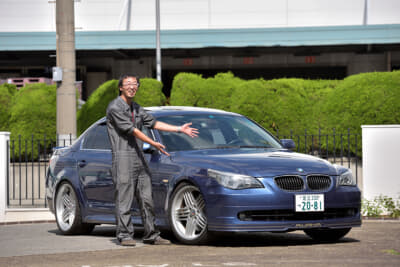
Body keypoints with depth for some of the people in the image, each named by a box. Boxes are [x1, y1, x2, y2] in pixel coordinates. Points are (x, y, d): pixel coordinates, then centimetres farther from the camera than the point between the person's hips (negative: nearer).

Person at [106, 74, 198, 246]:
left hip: (139, 158, 8)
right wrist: (154, 144, -14)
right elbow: (131, 130, -13)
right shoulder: (115, 107, -8)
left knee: (146, 198, 6)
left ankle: (151, 235, 9)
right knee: (124, 198, -7)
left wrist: (180, 129, 16)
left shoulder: (136, 108, 19)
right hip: (123, 157, -8)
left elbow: (153, 123, 20)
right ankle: (124, 235, -4)